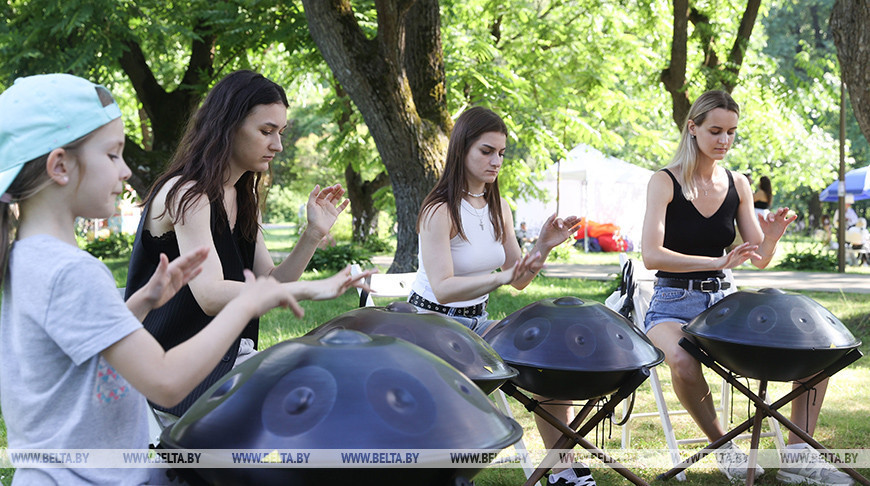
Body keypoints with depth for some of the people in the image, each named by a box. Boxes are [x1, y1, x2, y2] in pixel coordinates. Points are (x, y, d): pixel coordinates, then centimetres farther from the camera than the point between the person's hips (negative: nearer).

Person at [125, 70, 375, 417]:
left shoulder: (244, 199, 12)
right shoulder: (186, 194, -16)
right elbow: (211, 295, -28)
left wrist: (313, 234, -6)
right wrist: (309, 290, -34)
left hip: (229, 357, 8)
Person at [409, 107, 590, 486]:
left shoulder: (499, 208, 5)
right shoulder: (440, 211, -18)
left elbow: (519, 281, 6)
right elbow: (443, 288, -28)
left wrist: (543, 246, -12)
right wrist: (500, 277, -42)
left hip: (477, 321, 7)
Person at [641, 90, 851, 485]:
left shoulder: (737, 185, 8)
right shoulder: (665, 182, -7)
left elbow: (760, 260, 8)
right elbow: (651, 255, -19)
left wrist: (771, 238, -16)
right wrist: (719, 262, -29)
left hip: (723, 302, 5)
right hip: (674, 304, -5)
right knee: (683, 362, -39)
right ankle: (723, 447, -11)